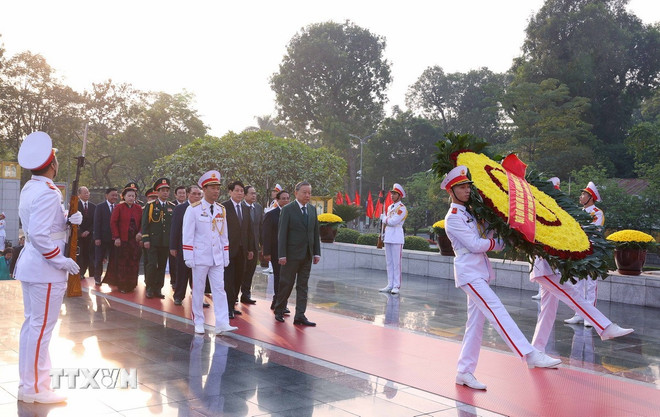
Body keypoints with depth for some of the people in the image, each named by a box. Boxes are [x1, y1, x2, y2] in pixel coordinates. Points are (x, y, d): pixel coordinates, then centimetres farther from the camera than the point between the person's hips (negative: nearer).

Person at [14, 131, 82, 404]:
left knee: (31, 324, 16)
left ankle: (27, 383, 26)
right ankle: (35, 389, 6)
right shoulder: (47, 193, -20)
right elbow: (39, 235, -27)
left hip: (31, 265, 10)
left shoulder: (29, 189, 9)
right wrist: (61, 260, -19)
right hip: (46, 269, -10)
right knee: (41, 328, -2)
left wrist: (68, 220, 0)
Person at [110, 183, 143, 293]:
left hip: (135, 240, 3)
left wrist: (140, 233, -7)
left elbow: (142, 222, 11)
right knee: (123, 263, 2)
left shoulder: (138, 208, 9)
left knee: (134, 263, 3)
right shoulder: (119, 207, -1)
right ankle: (122, 286, 11)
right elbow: (113, 222, -3)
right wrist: (116, 237, -9)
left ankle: (132, 285, 13)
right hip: (122, 240, -3)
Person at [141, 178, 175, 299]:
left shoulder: (172, 207, 10)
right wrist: (145, 239, -8)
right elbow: (144, 224, 0)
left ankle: (158, 289, 14)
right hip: (153, 242, -3)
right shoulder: (150, 206, 3)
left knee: (162, 266, 6)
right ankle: (149, 288, 4)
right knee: (152, 265, -8)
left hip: (166, 243, 3)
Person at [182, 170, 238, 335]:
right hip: (200, 257, -4)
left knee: (220, 289, -2)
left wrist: (226, 256, 10)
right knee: (198, 290, 5)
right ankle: (198, 323, 16)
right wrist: (188, 258, -11)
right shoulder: (193, 209, -6)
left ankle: (222, 324, -4)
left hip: (217, 258, 4)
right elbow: (187, 235, -8)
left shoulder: (221, 210, 8)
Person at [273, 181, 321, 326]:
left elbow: (316, 232, 13)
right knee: (286, 283, 3)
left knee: (303, 286, 5)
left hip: (307, 255, 5)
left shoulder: (312, 210, 11)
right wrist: (282, 255, -14)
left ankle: (300, 316, 7)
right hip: (292, 254, -5)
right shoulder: (287, 209, -6)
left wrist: (317, 253, 7)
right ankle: (279, 311, 21)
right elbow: (282, 233, -9)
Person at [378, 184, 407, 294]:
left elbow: (393, 221, -17)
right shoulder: (390, 207, 19)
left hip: (397, 238, -8)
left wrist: (383, 218, -1)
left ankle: (396, 286, -4)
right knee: (389, 262, 9)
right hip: (388, 238, 8)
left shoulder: (402, 208, -8)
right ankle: (390, 285, 13)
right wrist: (383, 234, 16)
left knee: (396, 263, -7)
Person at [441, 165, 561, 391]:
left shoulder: (470, 212, 17)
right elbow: (475, 244, -13)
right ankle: (531, 355, -25)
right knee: (497, 312, -17)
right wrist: (499, 242, -3)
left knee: (475, 322, 7)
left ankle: (464, 372, 12)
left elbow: (486, 235, 12)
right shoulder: (453, 218, -8)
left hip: (480, 271, 9)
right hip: (468, 272, -9)